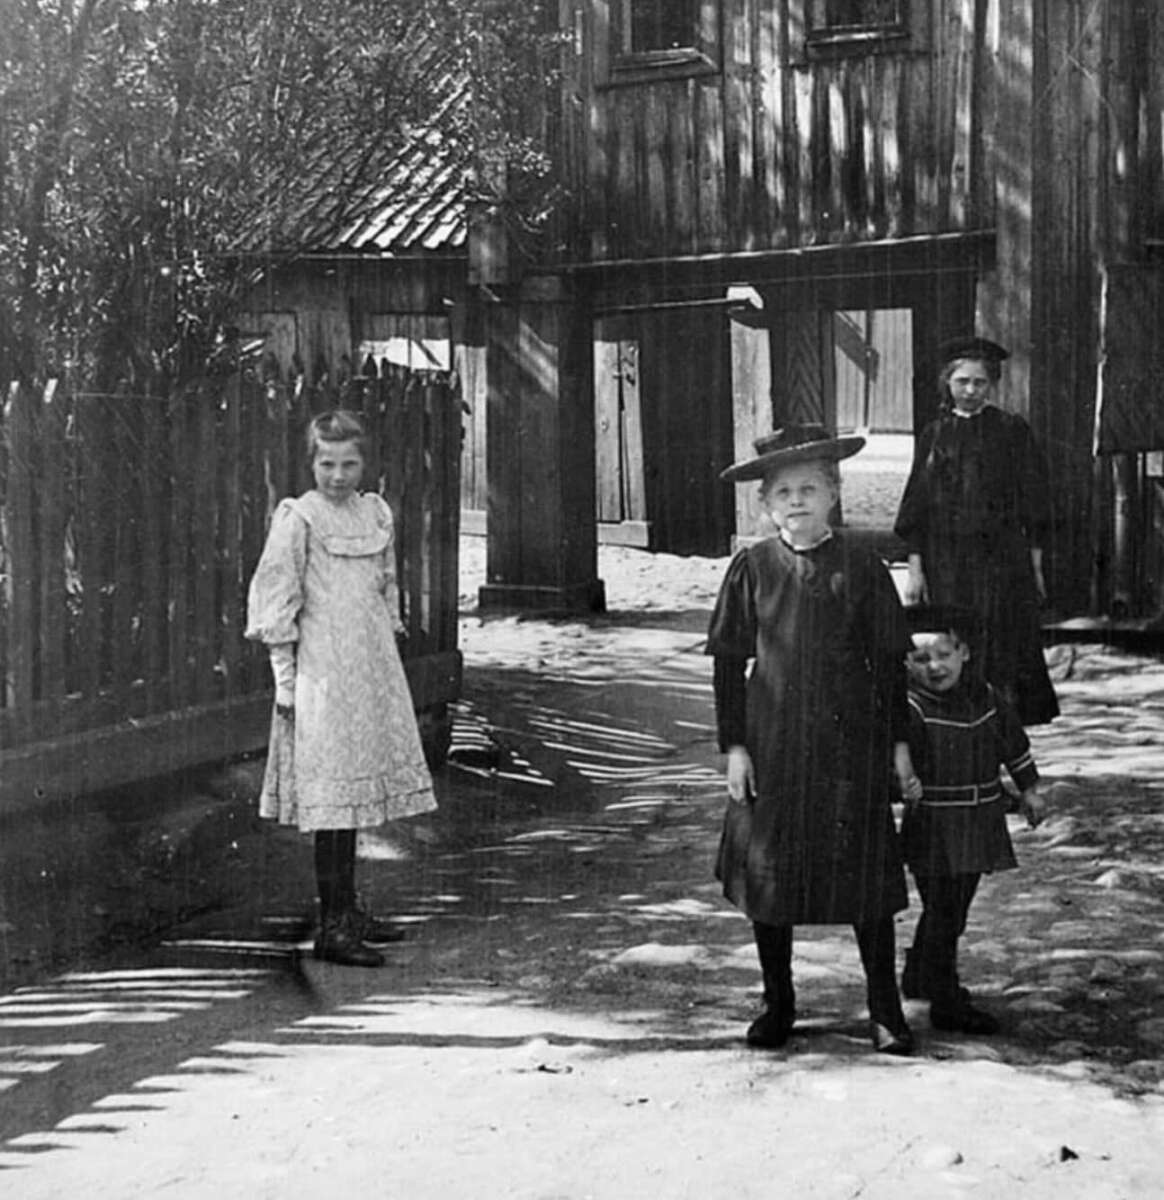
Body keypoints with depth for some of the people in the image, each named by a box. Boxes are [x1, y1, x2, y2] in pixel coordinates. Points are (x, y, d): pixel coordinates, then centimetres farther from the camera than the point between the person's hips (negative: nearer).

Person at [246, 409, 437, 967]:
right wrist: (284, 678, -10)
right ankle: (332, 926, -6)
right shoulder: (297, 518, -8)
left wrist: (390, 637, 19)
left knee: (357, 788, 12)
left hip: (372, 668, 7)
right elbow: (275, 602, -8)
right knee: (334, 791, -8)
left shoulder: (376, 513, 10)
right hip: (322, 670, -7)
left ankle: (349, 910, 23)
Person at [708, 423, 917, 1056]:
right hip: (771, 742, 1)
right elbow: (729, 661, 3)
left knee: (866, 873, 2)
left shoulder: (861, 567, -1)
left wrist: (898, 740, 4)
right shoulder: (751, 568, 0)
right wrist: (732, 744, -2)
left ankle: (884, 1009, 17)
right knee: (767, 871, 8)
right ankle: (777, 1003, 25)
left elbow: (889, 660, 5)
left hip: (851, 742, -1)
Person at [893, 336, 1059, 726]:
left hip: (1003, 561, -2)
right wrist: (915, 568, 1)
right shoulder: (935, 435, 8)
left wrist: (1035, 565, 0)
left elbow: (1033, 503, 4)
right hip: (946, 564, 2)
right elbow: (916, 505, 8)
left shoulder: (1012, 431, 3)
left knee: (1002, 650, -3)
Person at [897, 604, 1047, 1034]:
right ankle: (946, 1003, 3)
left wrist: (1029, 788, 26)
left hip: (980, 822, 7)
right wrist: (905, 779, -49)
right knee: (943, 911, -6)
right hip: (933, 826, -7)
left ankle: (919, 978, 36)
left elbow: (1013, 740, 20)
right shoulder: (911, 707, -14)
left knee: (951, 908, 18)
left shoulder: (984, 697, 6)